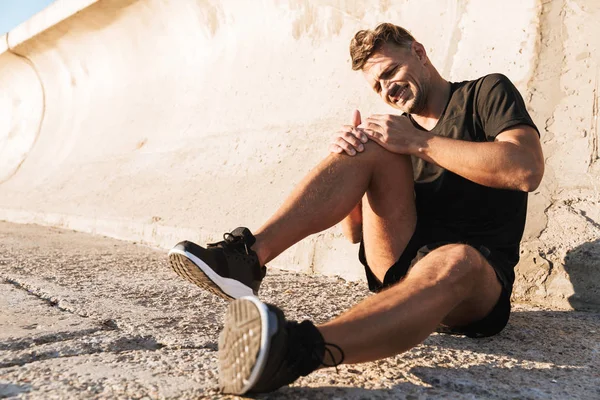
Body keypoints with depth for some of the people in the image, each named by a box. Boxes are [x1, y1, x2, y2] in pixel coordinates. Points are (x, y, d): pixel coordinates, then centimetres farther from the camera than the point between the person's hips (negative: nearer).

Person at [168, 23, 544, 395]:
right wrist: (345, 157, -8)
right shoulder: (395, 128, 17)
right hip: (402, 264, 3)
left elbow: (528, 170, -16)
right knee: (372, 147, -15)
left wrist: (420, 143, -15)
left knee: (456, 262, -39)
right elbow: (357, 231, 9)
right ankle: (248, 256, -31)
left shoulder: (488, 92, 6)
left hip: (479, 282, -3)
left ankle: (300, 349, -60)